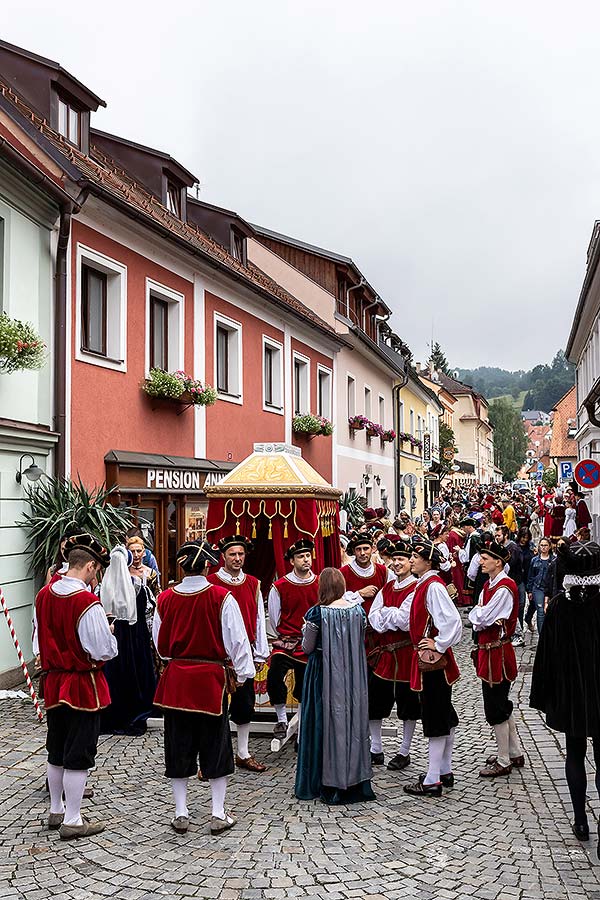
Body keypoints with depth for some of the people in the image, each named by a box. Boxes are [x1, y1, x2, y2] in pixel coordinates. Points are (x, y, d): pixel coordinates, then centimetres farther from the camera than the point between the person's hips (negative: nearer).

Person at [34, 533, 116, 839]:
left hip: (53, 682, 7)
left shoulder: (44, 595, 0)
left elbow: (39, 643, 10)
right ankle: (72, 821, 12)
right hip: (83, 685, -7)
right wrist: (109, 633, -1)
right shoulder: (88, 603, -23)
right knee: (79, 754, 4)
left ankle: (56, 811, 33)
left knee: (56, 751, 19)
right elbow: (104, 651, -19)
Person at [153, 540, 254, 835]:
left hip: (176, 678, 2)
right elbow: (236, 639, -8)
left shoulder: (165, 598, -3)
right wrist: (242, 674, 5)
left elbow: (160, 644, 8)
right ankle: (218, 814, 15)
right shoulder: (221, 598, -12)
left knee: (178, 745, 12)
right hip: (212, 678, -2)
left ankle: (181, 813, 18)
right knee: (215, 743, 10)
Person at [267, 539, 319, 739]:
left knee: (305, 686, 12)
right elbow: (274, 617, 4)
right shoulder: (280, 586, -7)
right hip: (286, 642, -2)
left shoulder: (320, 585, 0)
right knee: (274, 678, -22)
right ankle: (281, 719, -1)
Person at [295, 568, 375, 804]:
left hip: (324, 673, -3)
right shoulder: (358, 610, -4)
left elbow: (307, 648, -6)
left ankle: (327, 783, 16)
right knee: (352, 717, 14)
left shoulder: (317, 613, -16)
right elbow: (360, 642, 7)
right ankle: (355, 780, 22)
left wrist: (307, 633, 12)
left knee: (325, 722, 8)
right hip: (353, 674, 4)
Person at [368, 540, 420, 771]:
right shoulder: (386, 588, 10)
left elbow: (405, 620, -21)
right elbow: (373, 618, 1)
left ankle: (404, 752, 22)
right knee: (373, 700, 9)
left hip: (406, 652, -6)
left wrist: (384, 613, -8)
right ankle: (376, 750, 24)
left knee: (408, 703, 8)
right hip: (383, 651, 6)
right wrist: (394, 618, -14)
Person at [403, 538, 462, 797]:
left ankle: (433, 781, 5)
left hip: (433, 659, -10)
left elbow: (453, 621, -29)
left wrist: (439, 645, -21)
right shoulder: (424, 584, 9)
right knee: (445, 715, 16)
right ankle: (445, 771, 28)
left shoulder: (433, 586, -19)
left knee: (434, 717, -3)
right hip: (429, 658, 10)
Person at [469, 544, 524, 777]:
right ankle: (515, 754, 32)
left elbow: (482, 618, -21)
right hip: (488, 649, 10)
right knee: (502, 704, 19)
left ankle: (503, 762, 13)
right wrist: (481, 616, -10)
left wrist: (477, 613, -2)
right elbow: (477, 621, 10)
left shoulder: (504, 588, -19)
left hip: (497, 652, -10)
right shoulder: (489, 585, 10)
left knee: (495, 708, 0)